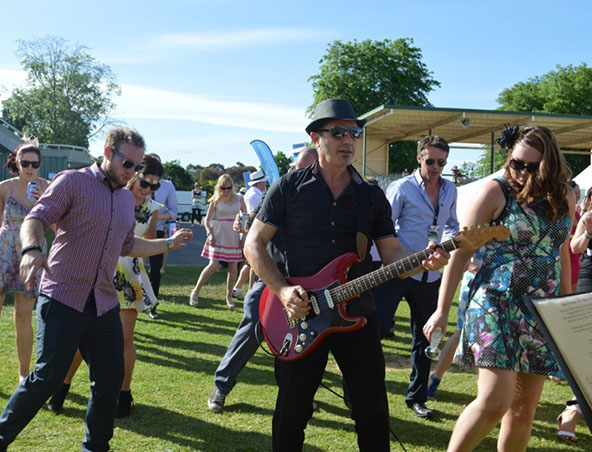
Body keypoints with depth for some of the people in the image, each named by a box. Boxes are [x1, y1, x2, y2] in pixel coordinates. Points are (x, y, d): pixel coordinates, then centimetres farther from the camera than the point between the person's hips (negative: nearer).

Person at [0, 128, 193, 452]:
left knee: (110, 379, 10)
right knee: (48, 376, -7)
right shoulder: (73, 181, -5)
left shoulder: (127, 198, 16)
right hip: (62, 299, -7)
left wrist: (169, 244, 22)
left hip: (104, 304, 7)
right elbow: (36, 219, -14)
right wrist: (31, 249, -33)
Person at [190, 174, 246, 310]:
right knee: (213, 265, -13)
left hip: (234, 236, 2)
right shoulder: (216, 200, 1)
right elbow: (207, 219, 2)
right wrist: (209, 233, -12)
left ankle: (229, 296, 19)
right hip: (218, 234, -2)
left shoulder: (239, 199, 5)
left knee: (233, 268, 4)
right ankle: (195, 291, -1)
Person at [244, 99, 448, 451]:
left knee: (373, 411, 8)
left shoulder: (373, 196, 6)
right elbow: (254, 243, -1)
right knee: (292, 411, 8)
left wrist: (422, 261, -18)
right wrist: (282, 289, -14)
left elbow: (392, 253, 5)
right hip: (300, 316, -2)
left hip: (358, 315, 2)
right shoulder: (290, 187, -2)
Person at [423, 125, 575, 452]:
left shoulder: (564, 198, 8)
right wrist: (442, 310, -9)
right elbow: (461, 251, -7)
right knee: (495, 401, -15)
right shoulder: (496, 192, -7)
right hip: (497, 304, -5)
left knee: (524, 408, 9)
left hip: (542, 314, 5)